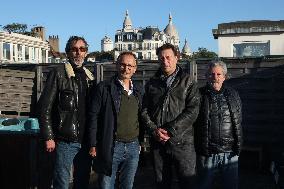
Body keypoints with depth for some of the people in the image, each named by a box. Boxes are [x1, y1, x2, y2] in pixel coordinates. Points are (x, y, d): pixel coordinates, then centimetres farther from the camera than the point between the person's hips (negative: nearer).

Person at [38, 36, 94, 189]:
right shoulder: (58, 73, -5)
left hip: (86, 141, 5)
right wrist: (48, 137, -13)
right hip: (65, 141, -5)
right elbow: (44, 107, -9)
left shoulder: (89, 77, 12)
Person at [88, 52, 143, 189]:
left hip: (133, 147, 5)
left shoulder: (137, 92, 12)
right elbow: (93, 117, -7)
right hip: (111, 147, -5)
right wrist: (93, 145, -10)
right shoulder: (104, 88, -5)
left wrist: (140, 142, 13)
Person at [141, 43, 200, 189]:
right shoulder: (152, 83, 12)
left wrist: (170, 130, -16)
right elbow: (144, 111, 7)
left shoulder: (188, 82, 1)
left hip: (181, 141, -3)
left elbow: (192, 111, -9)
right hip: (157, 142, 3)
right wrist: (154, 130, -10)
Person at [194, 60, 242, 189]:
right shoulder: (199, 95, 1)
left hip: (230, 153, 2)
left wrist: (238, 146, 8)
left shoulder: (232, 95, 10)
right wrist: (197, 147, -3)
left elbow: (238, 122, 13)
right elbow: (191, 122, 1)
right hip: (206, 153, -2)